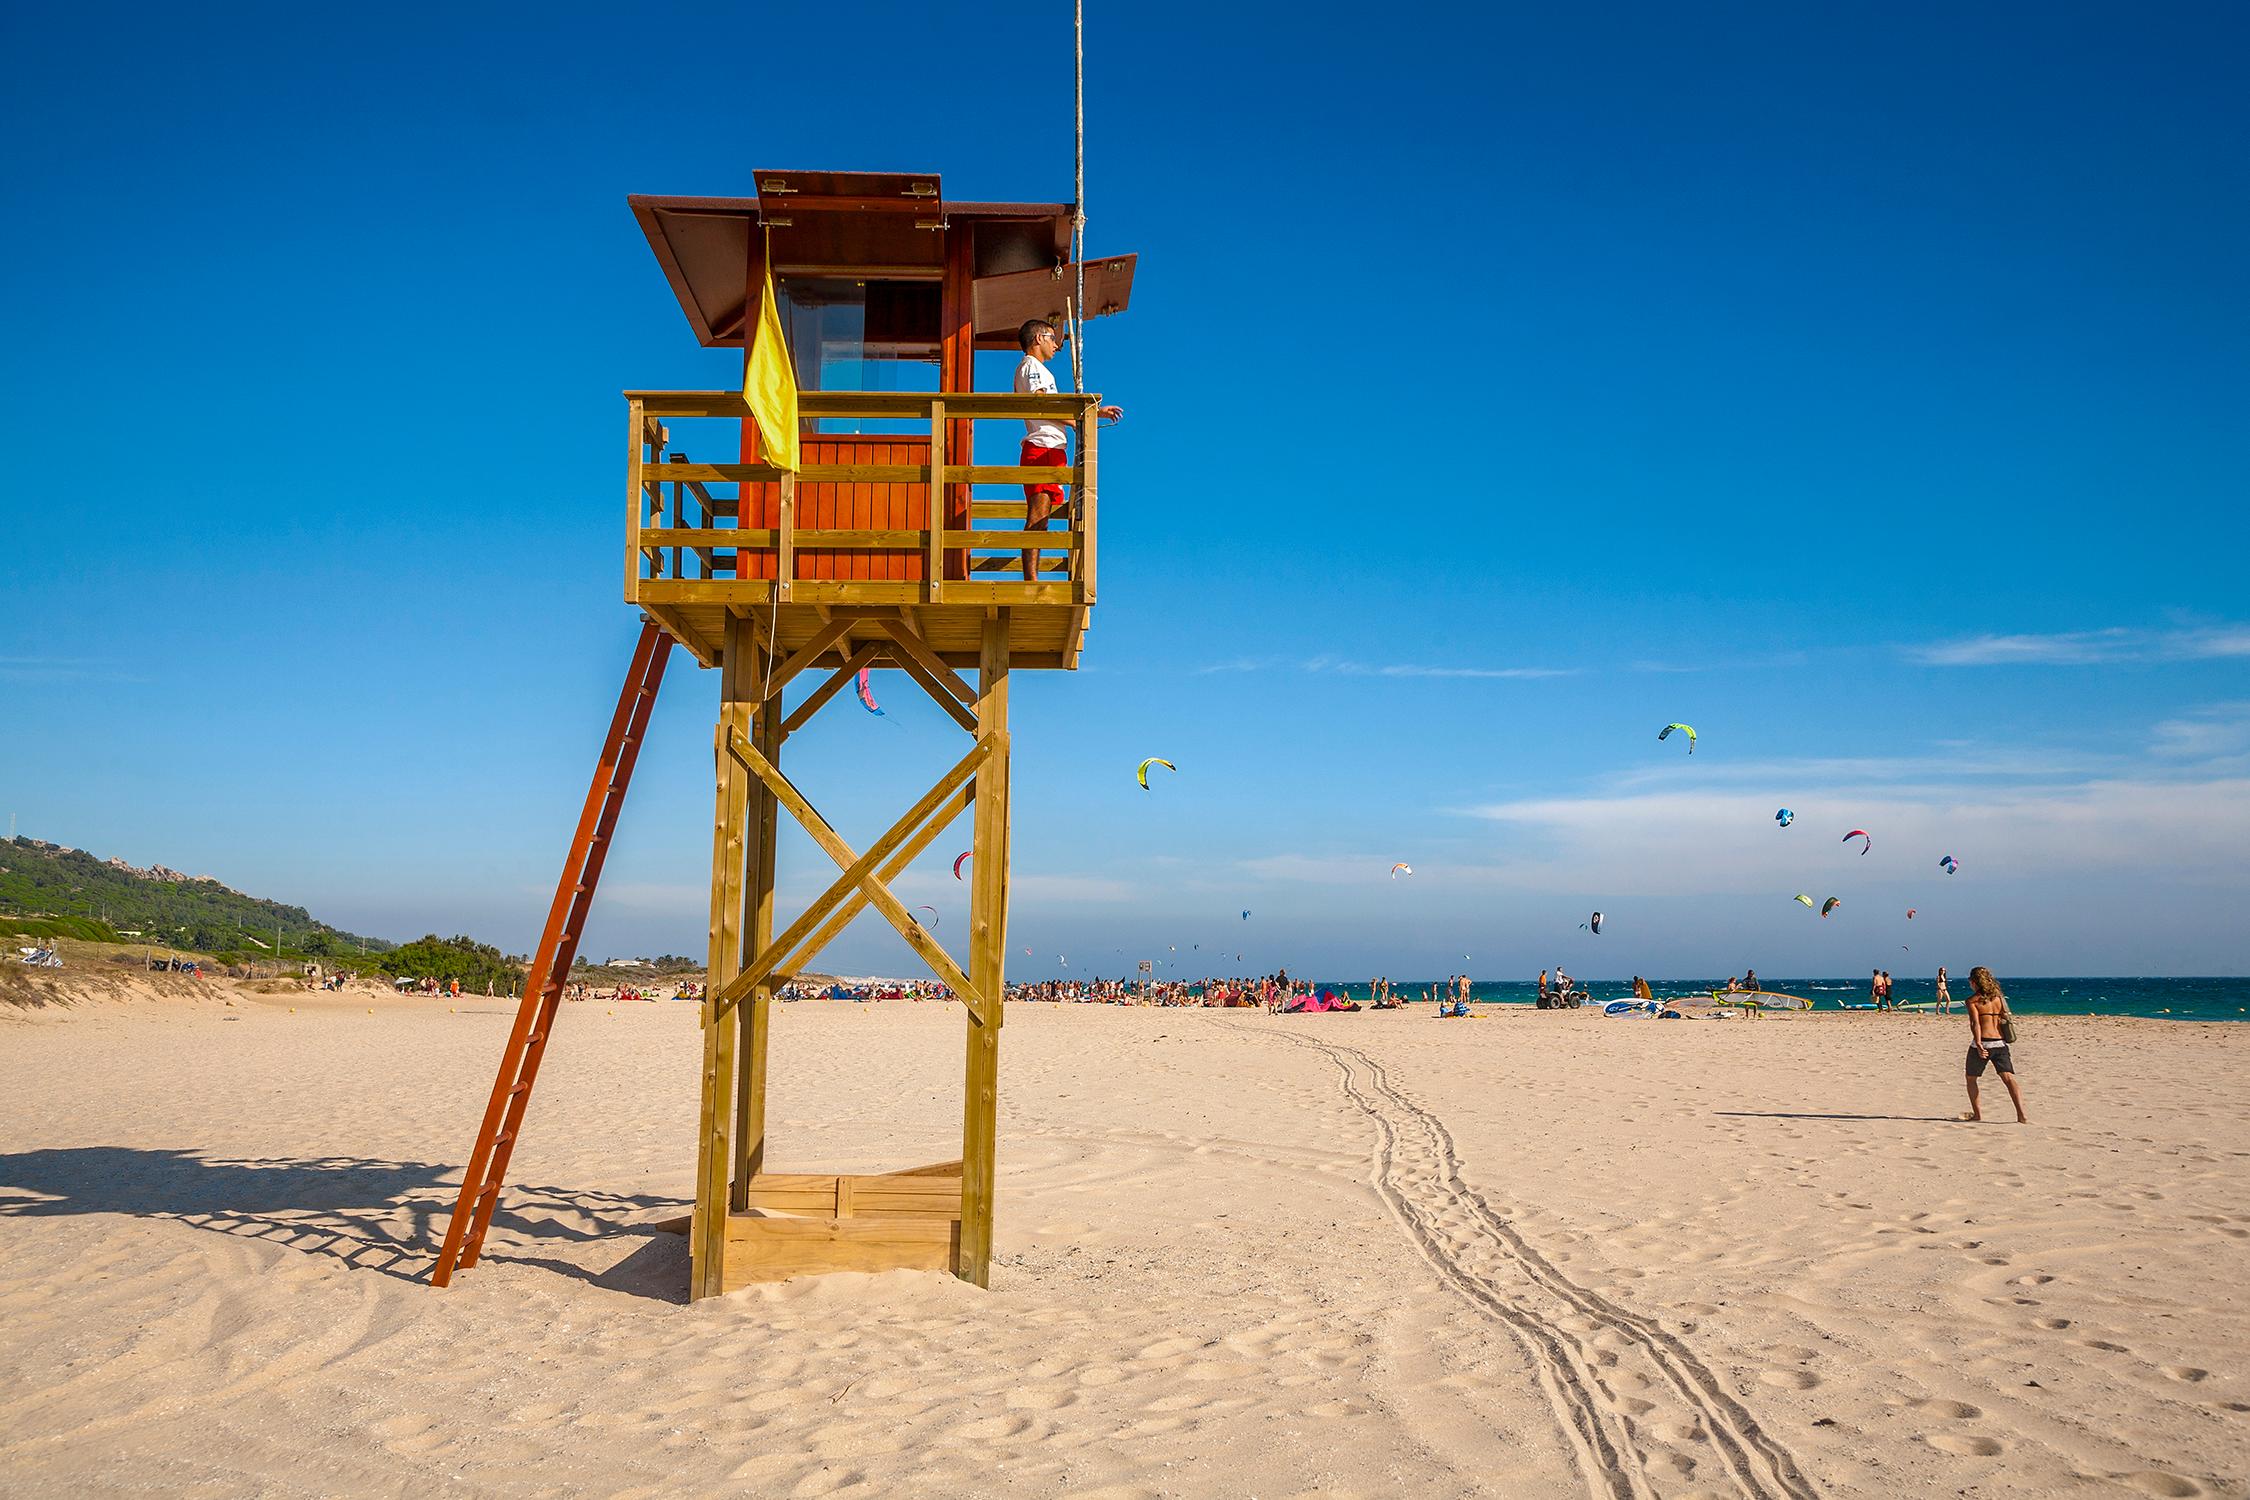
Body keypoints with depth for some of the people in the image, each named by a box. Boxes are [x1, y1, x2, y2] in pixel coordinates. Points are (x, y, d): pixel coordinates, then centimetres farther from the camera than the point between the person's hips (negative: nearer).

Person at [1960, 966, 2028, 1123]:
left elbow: (1975, 1023, -15)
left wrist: (1978, 1045, -24)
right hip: (2001, 1043, 4)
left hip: (1982, 1044, -4)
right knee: (2008, 1078, -5)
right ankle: (2021, 1115, -20)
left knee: (1971, 1079, 17)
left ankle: (1977, 1113, 19)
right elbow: (2005, 1019, 15)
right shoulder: (1999, 997, 12)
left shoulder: (1973, 1000, -3)